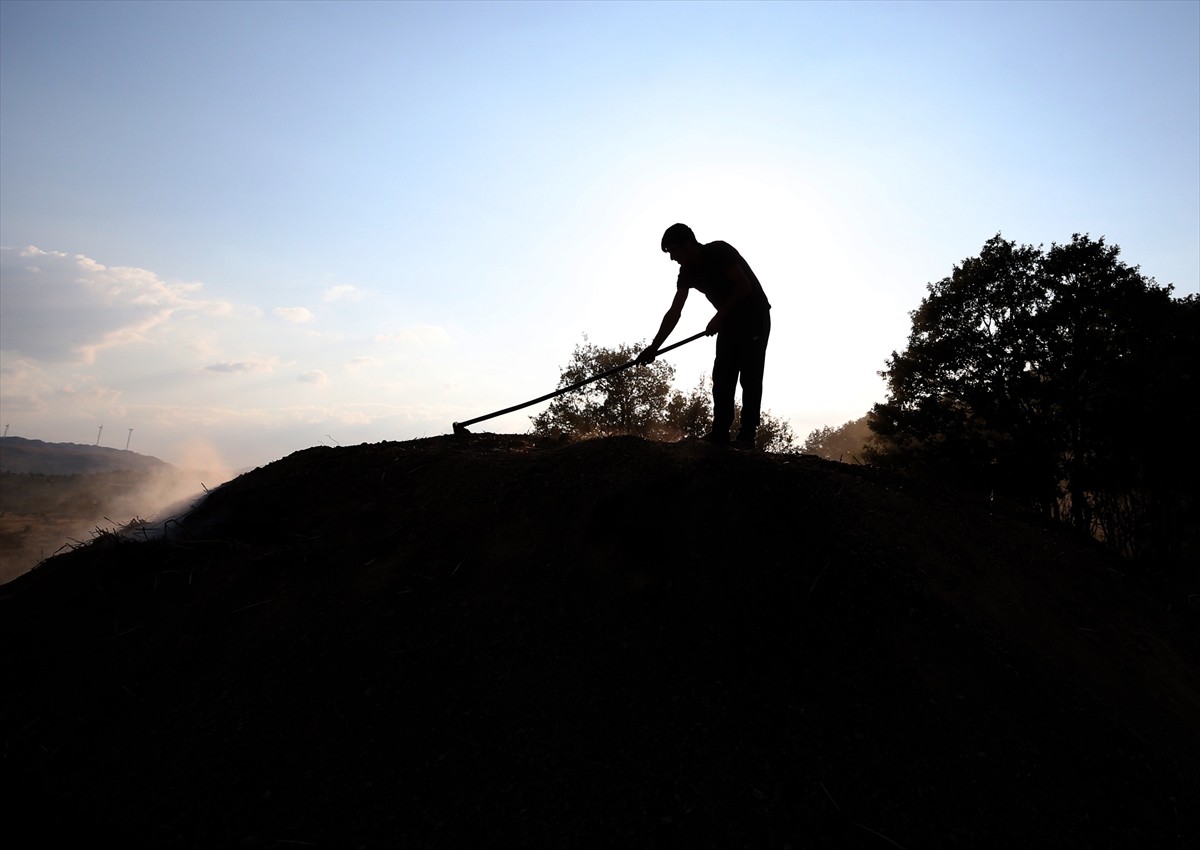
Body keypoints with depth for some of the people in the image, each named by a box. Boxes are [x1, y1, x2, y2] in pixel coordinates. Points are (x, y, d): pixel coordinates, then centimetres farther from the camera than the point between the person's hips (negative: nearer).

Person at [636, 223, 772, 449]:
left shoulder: (719, 251, -20)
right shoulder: (687, 272, 0)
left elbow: (744, 286, -24)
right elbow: (674, 313, -3)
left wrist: (718, 318, -22)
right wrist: (654, 347, -10)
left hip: (755, 317, -7)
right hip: (730, 320, 7)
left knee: (750, 377, -10)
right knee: (722, 376, -1)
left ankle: (747, 436, -9)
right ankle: (720, 434, 1)